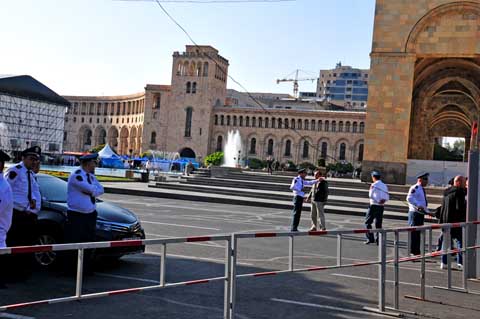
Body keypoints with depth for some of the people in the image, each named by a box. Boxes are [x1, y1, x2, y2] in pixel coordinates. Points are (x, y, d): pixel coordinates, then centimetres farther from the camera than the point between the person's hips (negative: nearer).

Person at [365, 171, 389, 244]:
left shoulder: (374, 185, -9)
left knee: (368, 222, 3)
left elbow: (370, 196, -13)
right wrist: (383, 200, -3)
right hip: (381, 206, 6)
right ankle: (378, 240, 10)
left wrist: (377, 201, -4)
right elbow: (387, 197, 13)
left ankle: (370, 238, -4)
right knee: (378, 224, 11)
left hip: (374, 205, -6)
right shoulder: (384, 186, 11)